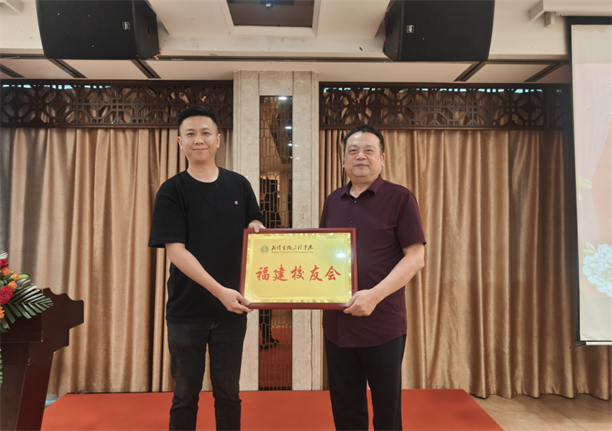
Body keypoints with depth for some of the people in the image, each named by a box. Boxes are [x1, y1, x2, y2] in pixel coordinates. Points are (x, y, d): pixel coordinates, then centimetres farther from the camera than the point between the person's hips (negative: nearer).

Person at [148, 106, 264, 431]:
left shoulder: (239, 185, 4)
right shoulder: (171, 191, -5)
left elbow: (256, 231, 13)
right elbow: (175, 250, -13)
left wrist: (256, 229, -12)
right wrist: (219, 290, -23)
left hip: (231, 308, 2)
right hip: (186, 310, -2)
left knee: (228, 392, 14)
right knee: (186, 394, 12)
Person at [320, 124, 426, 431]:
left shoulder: (400, 198, -4)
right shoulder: (333, 201, 11)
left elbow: (416, 257, -9)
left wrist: (375, 294, -21)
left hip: (383, 324, -4)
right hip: (336, 322, 5)